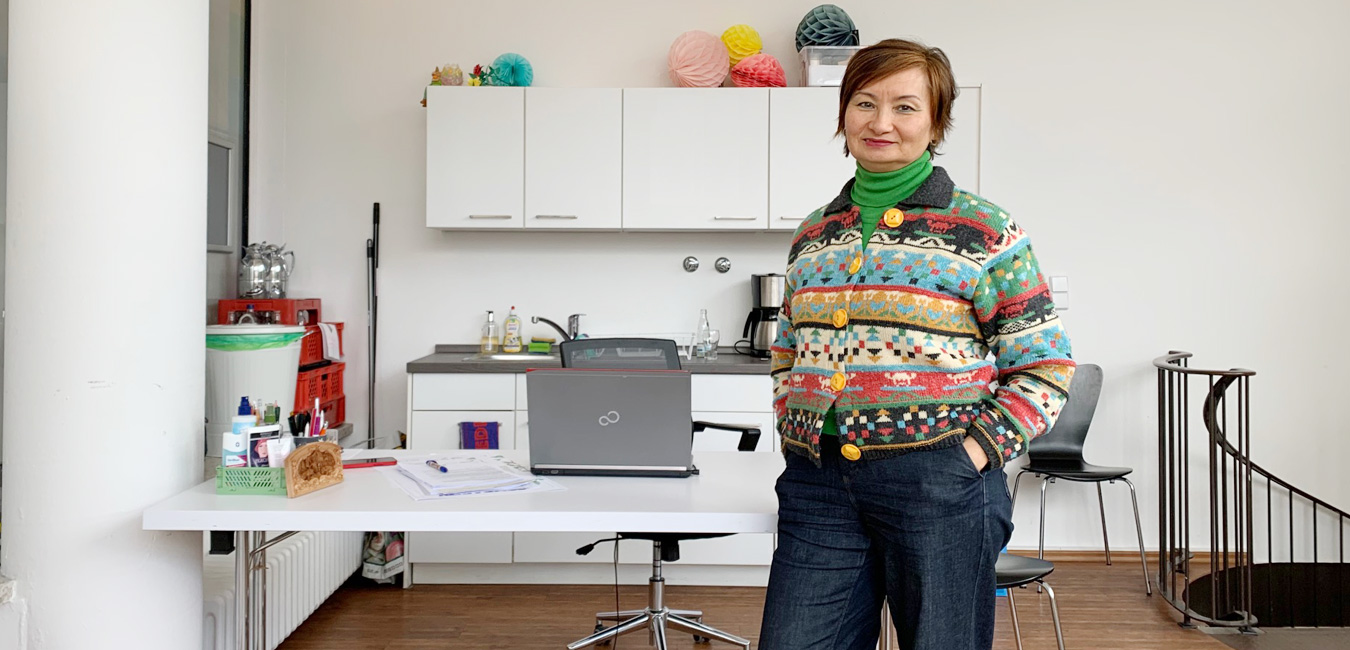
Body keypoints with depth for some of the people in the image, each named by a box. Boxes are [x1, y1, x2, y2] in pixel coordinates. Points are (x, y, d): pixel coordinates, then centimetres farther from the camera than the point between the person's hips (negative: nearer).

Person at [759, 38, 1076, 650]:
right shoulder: (813, 234, 12)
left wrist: (978, 450, -10)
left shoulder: (984, 230, -1)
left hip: (938, 485, -3)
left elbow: (1045, 366, -1)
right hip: (817, 480, 4)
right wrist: (796, 432, 8)